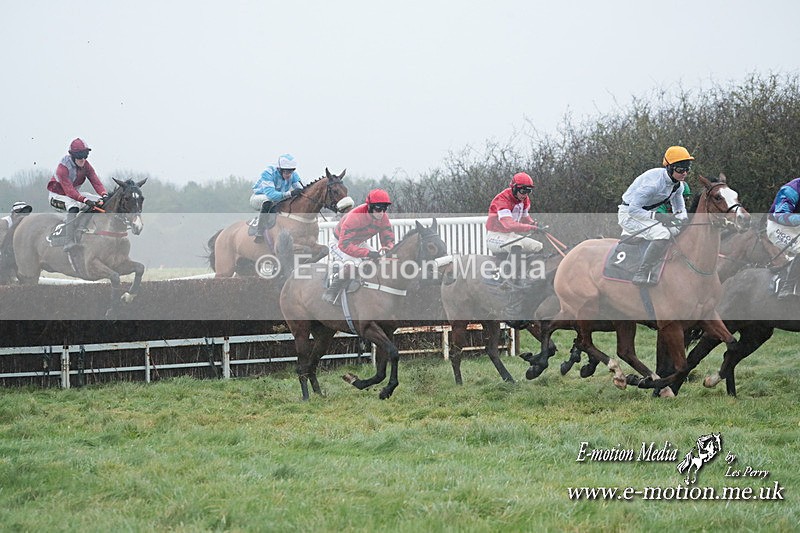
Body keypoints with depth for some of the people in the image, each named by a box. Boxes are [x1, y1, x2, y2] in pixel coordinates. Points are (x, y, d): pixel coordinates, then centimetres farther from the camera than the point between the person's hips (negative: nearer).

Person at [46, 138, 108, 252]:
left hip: (75, 193, 8)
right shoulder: (63, 168, -29)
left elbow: (95, 181, -15)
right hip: (58, 195, -8)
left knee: (100, 202, -6)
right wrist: (85, 200, -47)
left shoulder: (86, 165, -6)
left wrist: (104, 195, -34)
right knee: (73, 206, -38)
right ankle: (70, 241, -50)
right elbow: (69, 190, -36)